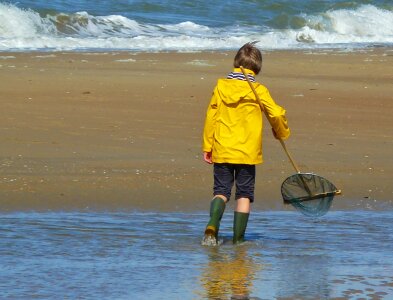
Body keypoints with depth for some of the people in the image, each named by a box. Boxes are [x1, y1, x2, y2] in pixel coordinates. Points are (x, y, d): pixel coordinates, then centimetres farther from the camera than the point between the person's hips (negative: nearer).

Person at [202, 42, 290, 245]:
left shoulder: (221, 86, 1)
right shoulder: (258, 91, -5)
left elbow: (211, 118, 3)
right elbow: (276, 114, -5)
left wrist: (207, 147, 10)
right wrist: (282, 133, 16)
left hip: (222, 151, 2)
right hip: (248, 152, -1)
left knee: (221, 191, 7)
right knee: (244, 194, 8)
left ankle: (212, 227, -19)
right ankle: (238, 238, 5)